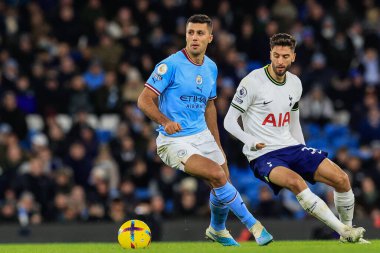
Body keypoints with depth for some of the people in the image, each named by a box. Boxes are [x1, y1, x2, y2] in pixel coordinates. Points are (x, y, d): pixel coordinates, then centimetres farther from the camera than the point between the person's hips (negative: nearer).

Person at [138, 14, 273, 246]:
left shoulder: (211, 68, 8)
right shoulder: (171, 65, -14)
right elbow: (144, 100, -16)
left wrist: (218, 145, 21)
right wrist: (165, 121, -34)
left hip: (202, 135, 7)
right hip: (174, 141, -7)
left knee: (223, 185, 4)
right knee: (217, 175, -25)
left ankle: (218, 230, 36)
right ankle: (252, 225, -11)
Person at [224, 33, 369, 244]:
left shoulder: (295, 83, 9)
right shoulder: (253, 82, -11)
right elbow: (229, 121, -9)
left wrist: (306, 158, 18)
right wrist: (250, 141, -25)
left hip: (291, 147, 6)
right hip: (262, 155, -6)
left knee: (341, 179, -9)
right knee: (295, 182, -36)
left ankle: (348, 231, 13)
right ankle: (344, 231, -34)